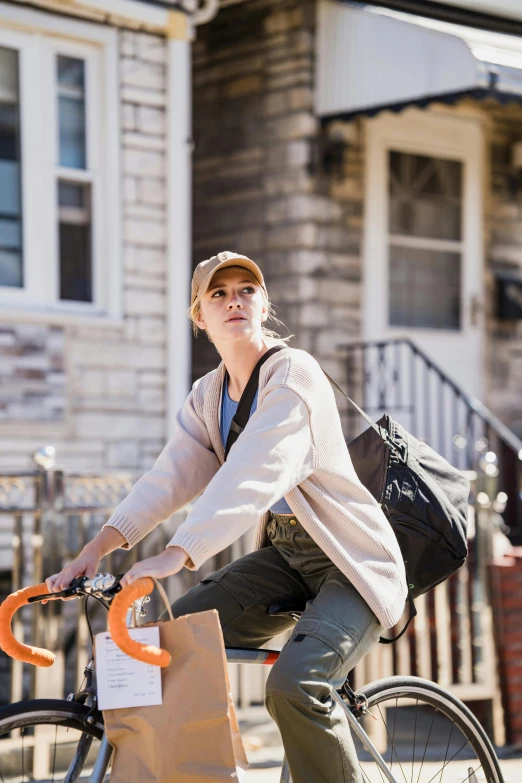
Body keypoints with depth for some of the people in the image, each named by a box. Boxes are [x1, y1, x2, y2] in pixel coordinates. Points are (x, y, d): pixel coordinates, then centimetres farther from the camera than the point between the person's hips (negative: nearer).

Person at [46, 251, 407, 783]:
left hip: (350, 561, -7)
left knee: (294, 685, -29)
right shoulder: (207, 396, 7)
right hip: (283, 554, 8)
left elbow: (253, 477, -31)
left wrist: (175, 555, -42)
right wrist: (98, 547, -19)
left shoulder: (294, 374, -17)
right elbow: (170, 476, -4)